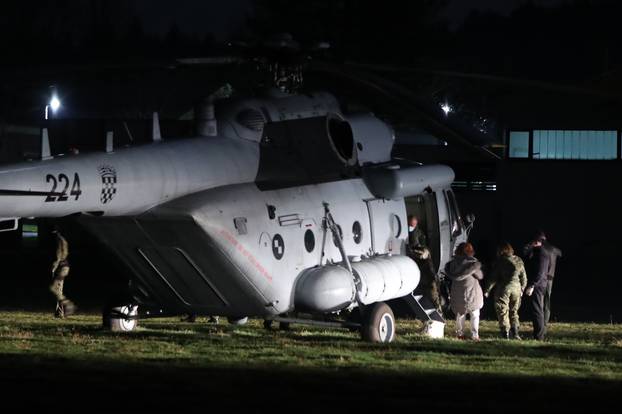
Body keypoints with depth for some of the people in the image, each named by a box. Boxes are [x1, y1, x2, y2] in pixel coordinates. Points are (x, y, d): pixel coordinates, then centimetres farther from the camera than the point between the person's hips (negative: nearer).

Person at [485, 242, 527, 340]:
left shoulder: (500, 262, -8)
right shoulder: (519, 261, 5)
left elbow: (493, 278, -8)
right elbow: (524, 277, 10)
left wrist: (487, 290, 0)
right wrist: (522, 289, 23)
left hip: (503, 288, -4)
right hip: (516, 288, 4)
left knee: (503, 311, 2)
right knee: (514, 311, 16)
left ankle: (505, 334, -4)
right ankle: (515, 332, 8)